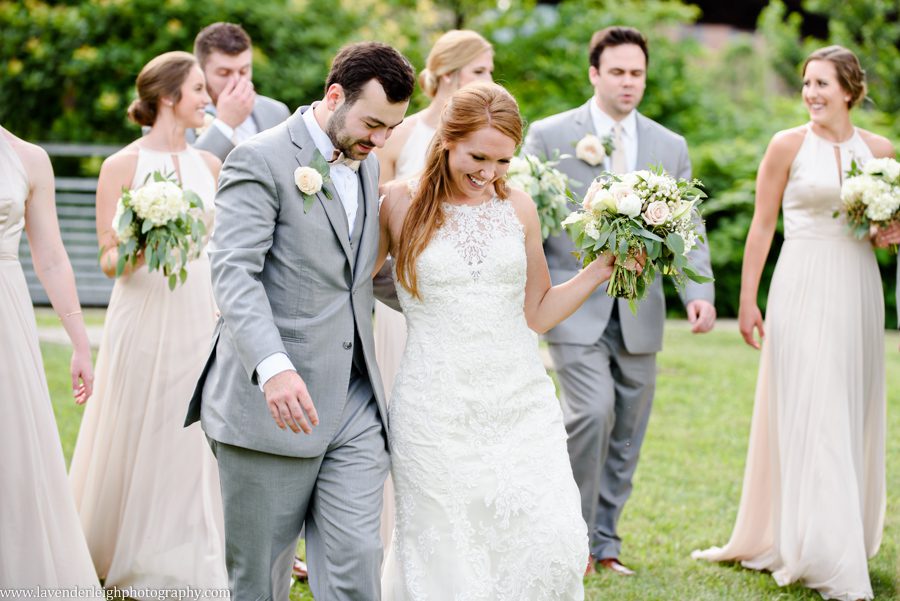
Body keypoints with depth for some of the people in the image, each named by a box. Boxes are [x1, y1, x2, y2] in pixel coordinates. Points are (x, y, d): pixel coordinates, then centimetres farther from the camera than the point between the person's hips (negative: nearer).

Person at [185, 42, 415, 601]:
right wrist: (273, 366, -33)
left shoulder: (367, 166, 16)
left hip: (355, 407, 6)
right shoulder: (261, 161, -8)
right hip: (271, 405, -6)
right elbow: (234, 274, -19)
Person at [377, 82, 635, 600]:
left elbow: (537, 313, 15)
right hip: (437, 414, -3)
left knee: (554, 544, -10)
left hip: (522, 405, 3)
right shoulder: (400, 203, -1)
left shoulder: (518, 208, 8)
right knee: (448, 558, 1)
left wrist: (602, 269, 4)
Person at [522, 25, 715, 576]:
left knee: (627, 433, 7)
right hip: (575, 307, -4)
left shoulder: (671, 147, 10)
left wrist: (700, 292, -9)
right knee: (593, 411, -19)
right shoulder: (550, 135, 1)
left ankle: (604, 541, 21)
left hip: (640, 312, 4)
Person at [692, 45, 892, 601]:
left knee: (853, 418, 9)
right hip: (804, 289, -4)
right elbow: (762, 226, -1)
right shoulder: (789, 145, -3)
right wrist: (748, 300, -5)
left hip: (858, 291, 4)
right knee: (809, 416, -7)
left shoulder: (880, 150, 6)